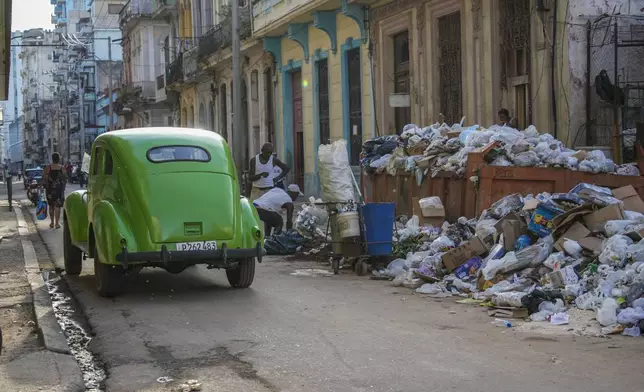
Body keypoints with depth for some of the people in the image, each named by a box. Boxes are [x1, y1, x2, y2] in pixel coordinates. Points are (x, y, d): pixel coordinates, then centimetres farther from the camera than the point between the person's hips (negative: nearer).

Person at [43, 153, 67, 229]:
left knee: (51, 206, 15)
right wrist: (63, 186, 15)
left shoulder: (48, 168, -6)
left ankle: (52, 223, 20)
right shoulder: (62, 168, -5)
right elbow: (65, 179, -1)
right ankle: (57, 223, 0)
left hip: (50, 189, 1)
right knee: (58, 206, 2)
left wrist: (46, 186, 8)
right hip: (59, 189, -1)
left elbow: (44, 179, -6)